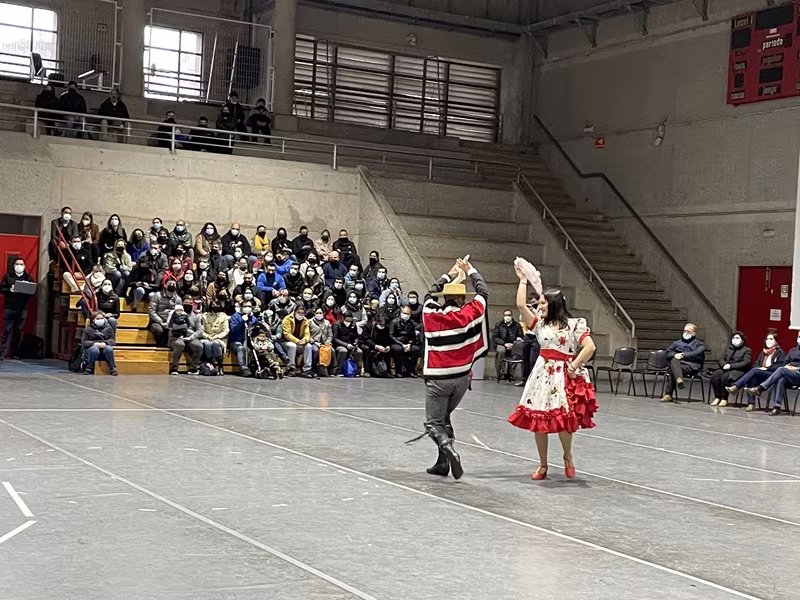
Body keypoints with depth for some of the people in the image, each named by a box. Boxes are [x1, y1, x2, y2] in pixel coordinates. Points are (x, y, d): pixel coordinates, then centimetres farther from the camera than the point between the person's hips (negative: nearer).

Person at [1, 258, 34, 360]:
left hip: (22, 309, 2)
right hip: (9, 307, -2)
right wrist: (10, 290, -16)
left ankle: (15, 353, 11)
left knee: (18, 331, 5)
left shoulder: (28, 277, 10)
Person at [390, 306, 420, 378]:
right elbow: (391, 336, -5)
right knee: (398, 349, -38)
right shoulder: (394, 322, 0)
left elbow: (413, 337, 15)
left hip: (407, 344, 4)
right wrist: (402, 345, -14)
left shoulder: (411, 324, 12)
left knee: (416, 349, -25)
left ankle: (411, 370, -14)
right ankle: (398, 371, -24)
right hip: (396, 344, -4)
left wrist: (409, 344, -8)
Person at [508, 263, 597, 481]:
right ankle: (543, 465, 14)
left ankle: (568, 457, 14)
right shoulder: (539, 323, 10)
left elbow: (590, 347, -9)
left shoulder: (574, 324, -2)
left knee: (563, 420, -13)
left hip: (564, 376, -5)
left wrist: (574, 367, -10)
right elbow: (521, 305, 2)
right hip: (542, 374, 5)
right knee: (537, 421, 2)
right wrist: (523, 280, 6)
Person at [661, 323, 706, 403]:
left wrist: (683, 355, -10)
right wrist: (674, 355, -6)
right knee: (674, 360, -36)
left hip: (691, 366, -3)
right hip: (678, 363, 3)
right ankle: (679, 379, -54)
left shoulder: (699, 344, 21)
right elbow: (668, 353, 17)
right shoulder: (677, 343, 32)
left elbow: (697, 354, -2)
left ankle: (668, 394, -37)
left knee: (673, 369, -32)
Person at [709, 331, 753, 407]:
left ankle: (724, 399, -25)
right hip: (726, 369, 6)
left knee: (725, 377, -35)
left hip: (739, 371, -6)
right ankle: (717, 397, -20)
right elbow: (722, 359, 15)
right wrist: (724, 365, -12)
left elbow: (746, 362, -11)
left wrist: (731, 366, -19)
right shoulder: (728, 349, 23)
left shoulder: (747, 350, 3)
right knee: (715, 375, -24)